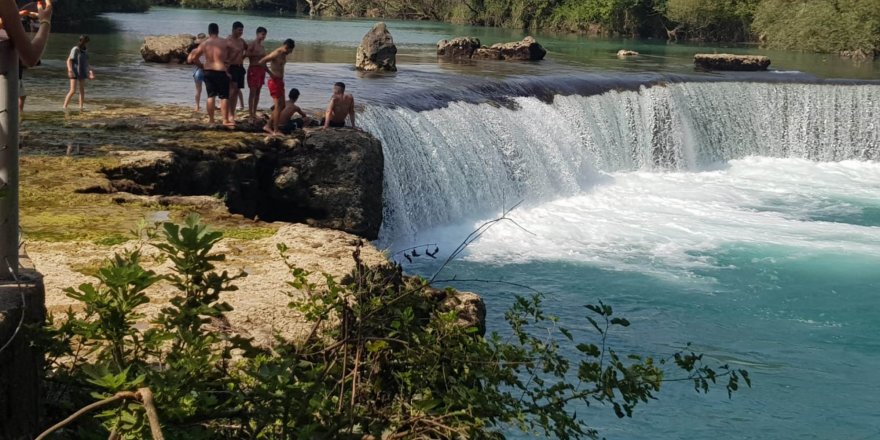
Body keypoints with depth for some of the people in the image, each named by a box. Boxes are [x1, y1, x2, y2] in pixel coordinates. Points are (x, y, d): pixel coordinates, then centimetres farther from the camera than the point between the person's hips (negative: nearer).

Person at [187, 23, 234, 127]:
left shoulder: (204, 44, 2)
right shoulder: (225, 43, -5)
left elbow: (193, 58, 6)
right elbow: (228, 57, 5)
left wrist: (202, 65, 21)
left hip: (208, 71, 4)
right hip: (221, 72, -4)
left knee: (211, 96, 13)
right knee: (224, 97, 1)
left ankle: (211, 119, 14)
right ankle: (225, 120, -2)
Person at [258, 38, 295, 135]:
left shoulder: (284, 54, 12)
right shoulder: (276, 54, -16)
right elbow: (261, 62, -25)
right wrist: (270, 73, -19)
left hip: (280, 81, 10)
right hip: (274, 81, -10)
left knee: (282, 106, 13)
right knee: (278, 106, -7)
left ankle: (268, 126, 18)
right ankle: (275, 131, -3)